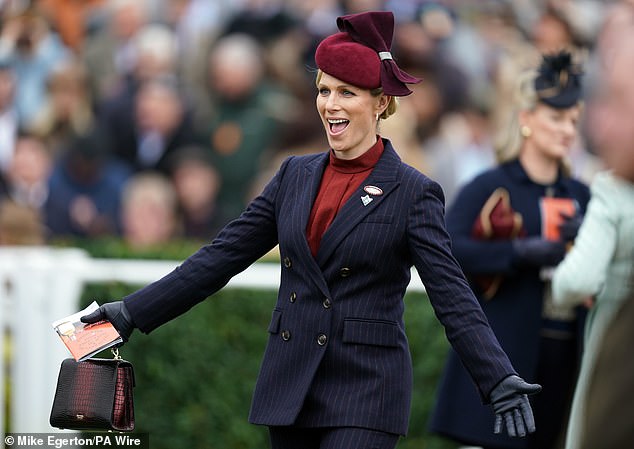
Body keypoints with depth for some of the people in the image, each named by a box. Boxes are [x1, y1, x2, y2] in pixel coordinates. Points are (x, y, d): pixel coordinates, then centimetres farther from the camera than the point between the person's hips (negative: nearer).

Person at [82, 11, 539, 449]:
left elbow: (452, 296, -9)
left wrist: (501, 382, -21)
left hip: (365, 392, -5)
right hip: (290, 386, 6)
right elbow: (223, 255, 12)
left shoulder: (412, 193, -4)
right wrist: (133, 313, 8)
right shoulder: (295, 176, 11)